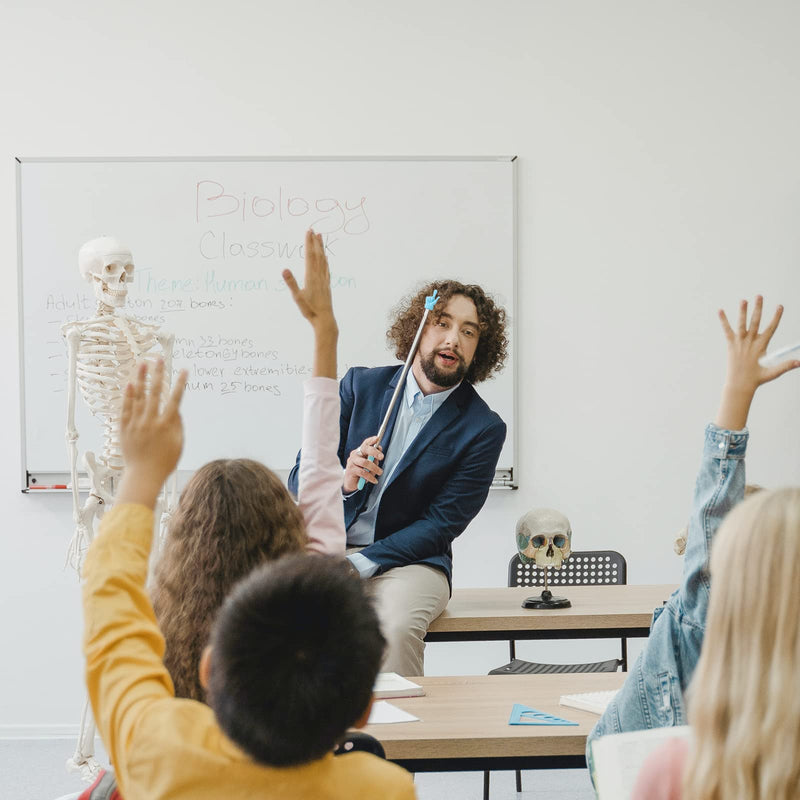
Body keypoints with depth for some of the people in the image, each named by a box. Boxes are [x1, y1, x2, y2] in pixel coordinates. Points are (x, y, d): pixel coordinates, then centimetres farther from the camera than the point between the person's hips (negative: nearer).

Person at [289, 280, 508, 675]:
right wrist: (342, 481, -17)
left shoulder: (484, 429, 0)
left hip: (408, 558, -2)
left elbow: (440, 525, -6)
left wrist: (355, 565, -17)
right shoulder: (360, 385, 8)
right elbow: (300, 479, 7)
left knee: (397, 627, -34)